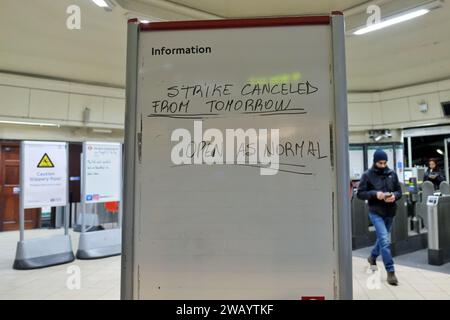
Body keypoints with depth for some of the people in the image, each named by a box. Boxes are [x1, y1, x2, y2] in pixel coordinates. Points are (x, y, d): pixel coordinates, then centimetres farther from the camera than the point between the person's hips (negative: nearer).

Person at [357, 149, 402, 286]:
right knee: (385, 241, -11)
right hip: (376, 213, -5)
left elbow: (399, 191, 10)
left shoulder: (392, 173, 4)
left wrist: (394, 196, -13)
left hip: (390, 212, 5)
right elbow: (360, 193, -6)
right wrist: (375, 194, -21)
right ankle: (390, 271, -2)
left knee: (382, 238, 20)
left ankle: (372, 257, 45)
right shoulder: (367, 175, -7)